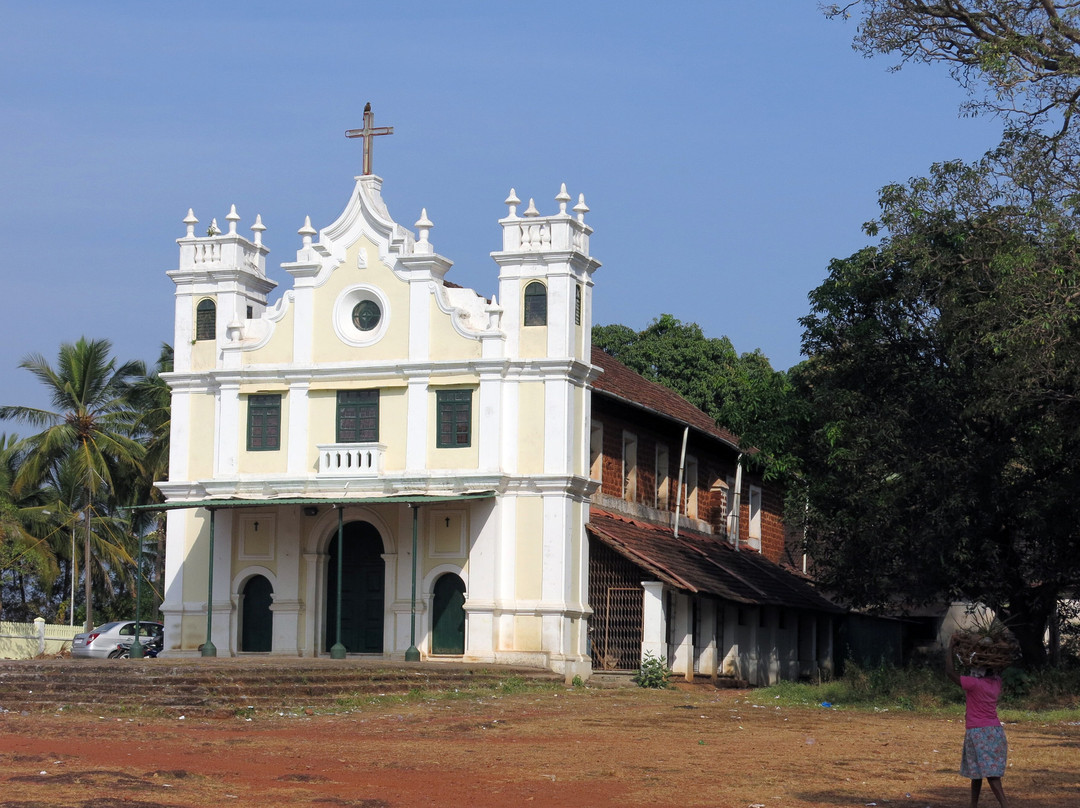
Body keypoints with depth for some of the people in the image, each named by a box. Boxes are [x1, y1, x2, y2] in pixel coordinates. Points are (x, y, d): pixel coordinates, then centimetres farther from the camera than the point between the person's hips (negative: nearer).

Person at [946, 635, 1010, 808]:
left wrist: (951, 648, -6)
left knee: (990, 773, -10)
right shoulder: (996, 683, 4)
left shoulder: (975, 684, -16)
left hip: (978, 732, -8)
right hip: (995, 730, 8)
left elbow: (950, 672, -14)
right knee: (977, 771, 18)